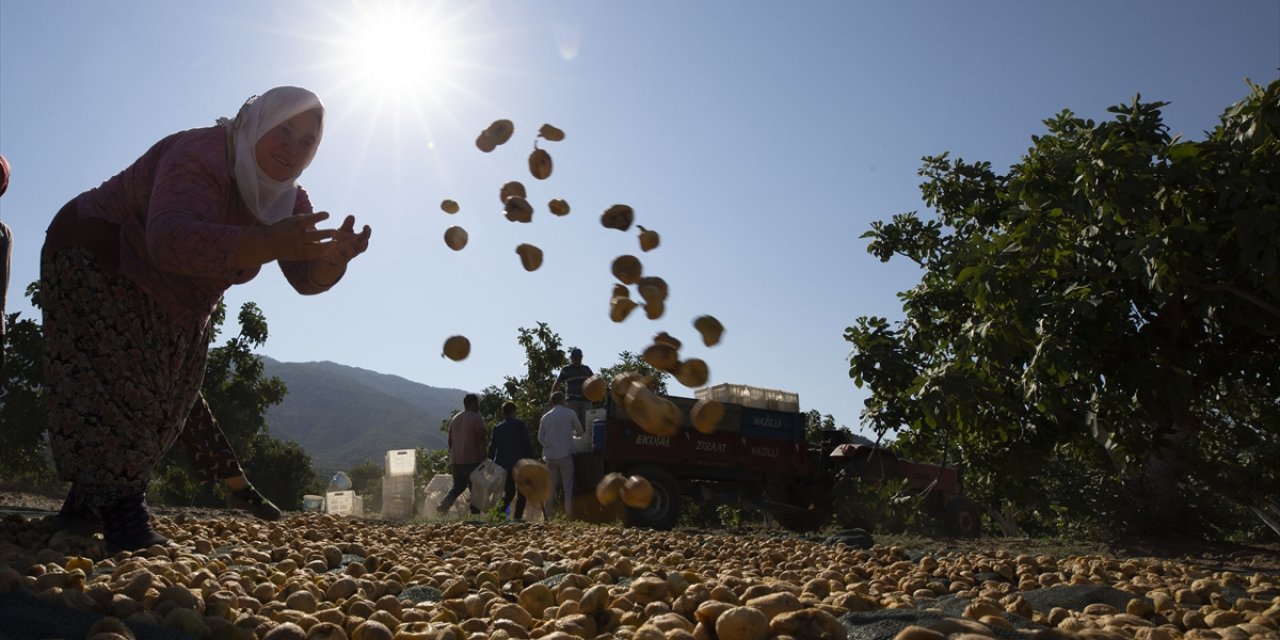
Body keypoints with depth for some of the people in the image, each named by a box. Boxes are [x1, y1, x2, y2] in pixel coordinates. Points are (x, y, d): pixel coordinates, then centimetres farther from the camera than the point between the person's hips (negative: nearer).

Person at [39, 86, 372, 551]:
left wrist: (334, 257, -38)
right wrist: (270, 243, -62)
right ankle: (124, 518, -24)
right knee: (113, 391, -21)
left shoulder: (287, 199, -6)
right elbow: (172, 240, -50)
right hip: (96, 264, -8)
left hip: (168, 309, 9)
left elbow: (307, 278, -13)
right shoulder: (199, 159, -31)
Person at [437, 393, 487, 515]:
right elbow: (481, 440, -14)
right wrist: (483, 458, -11)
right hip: (473, 460, -6)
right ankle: (474, 513, -1)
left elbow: (450, 441, 17)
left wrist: (451, 459, 23)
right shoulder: (476, 419, -7)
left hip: (456, 460, 6)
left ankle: (443, 506, -5)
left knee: (457, 486, 16)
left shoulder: (454, 419, 14)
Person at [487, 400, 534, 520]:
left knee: (508, 491, 15)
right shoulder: (519, 424, -4)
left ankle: (500, 512, -3)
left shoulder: (497, 428, 7)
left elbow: (492, 447, 7)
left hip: (503, 464, 4)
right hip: (519, 463, -4)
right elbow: (526, 443, -7)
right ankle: (518, 516, -1)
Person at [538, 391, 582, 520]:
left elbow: (540, 438, 6)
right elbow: (580, 432, 6)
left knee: (550, 487, 8)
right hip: (565, 455, -3)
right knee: (568, 486, 1)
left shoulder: (545, 417, 4)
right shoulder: (570, 414, -3)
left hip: (550, 456, 3)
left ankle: (548, 516, 9)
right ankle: (569, 515, 0)